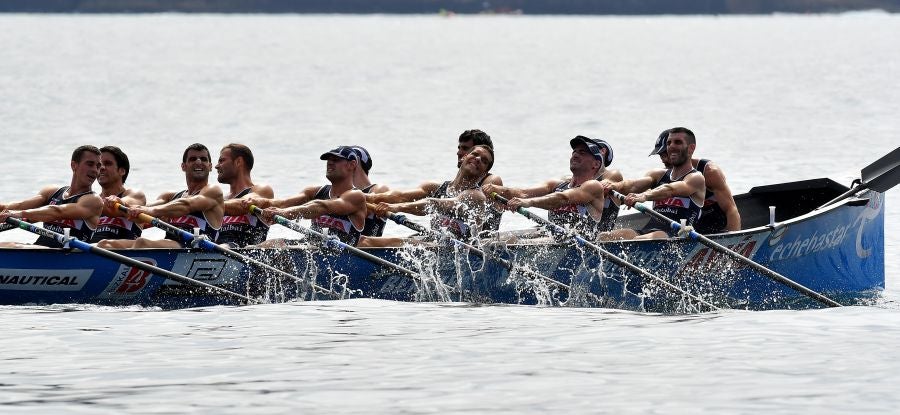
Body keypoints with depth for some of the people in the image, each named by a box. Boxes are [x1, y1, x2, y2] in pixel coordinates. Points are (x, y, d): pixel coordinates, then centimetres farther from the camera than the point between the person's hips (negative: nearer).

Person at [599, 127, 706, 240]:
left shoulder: (696, 178, 4)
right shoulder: (659, 175, 25)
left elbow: (670, 190, -17)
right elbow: (633, 185, 6)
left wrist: (644, 196, -36)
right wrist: (615, 186, -17)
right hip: (649, 229, 7)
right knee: (604, 237, -16)